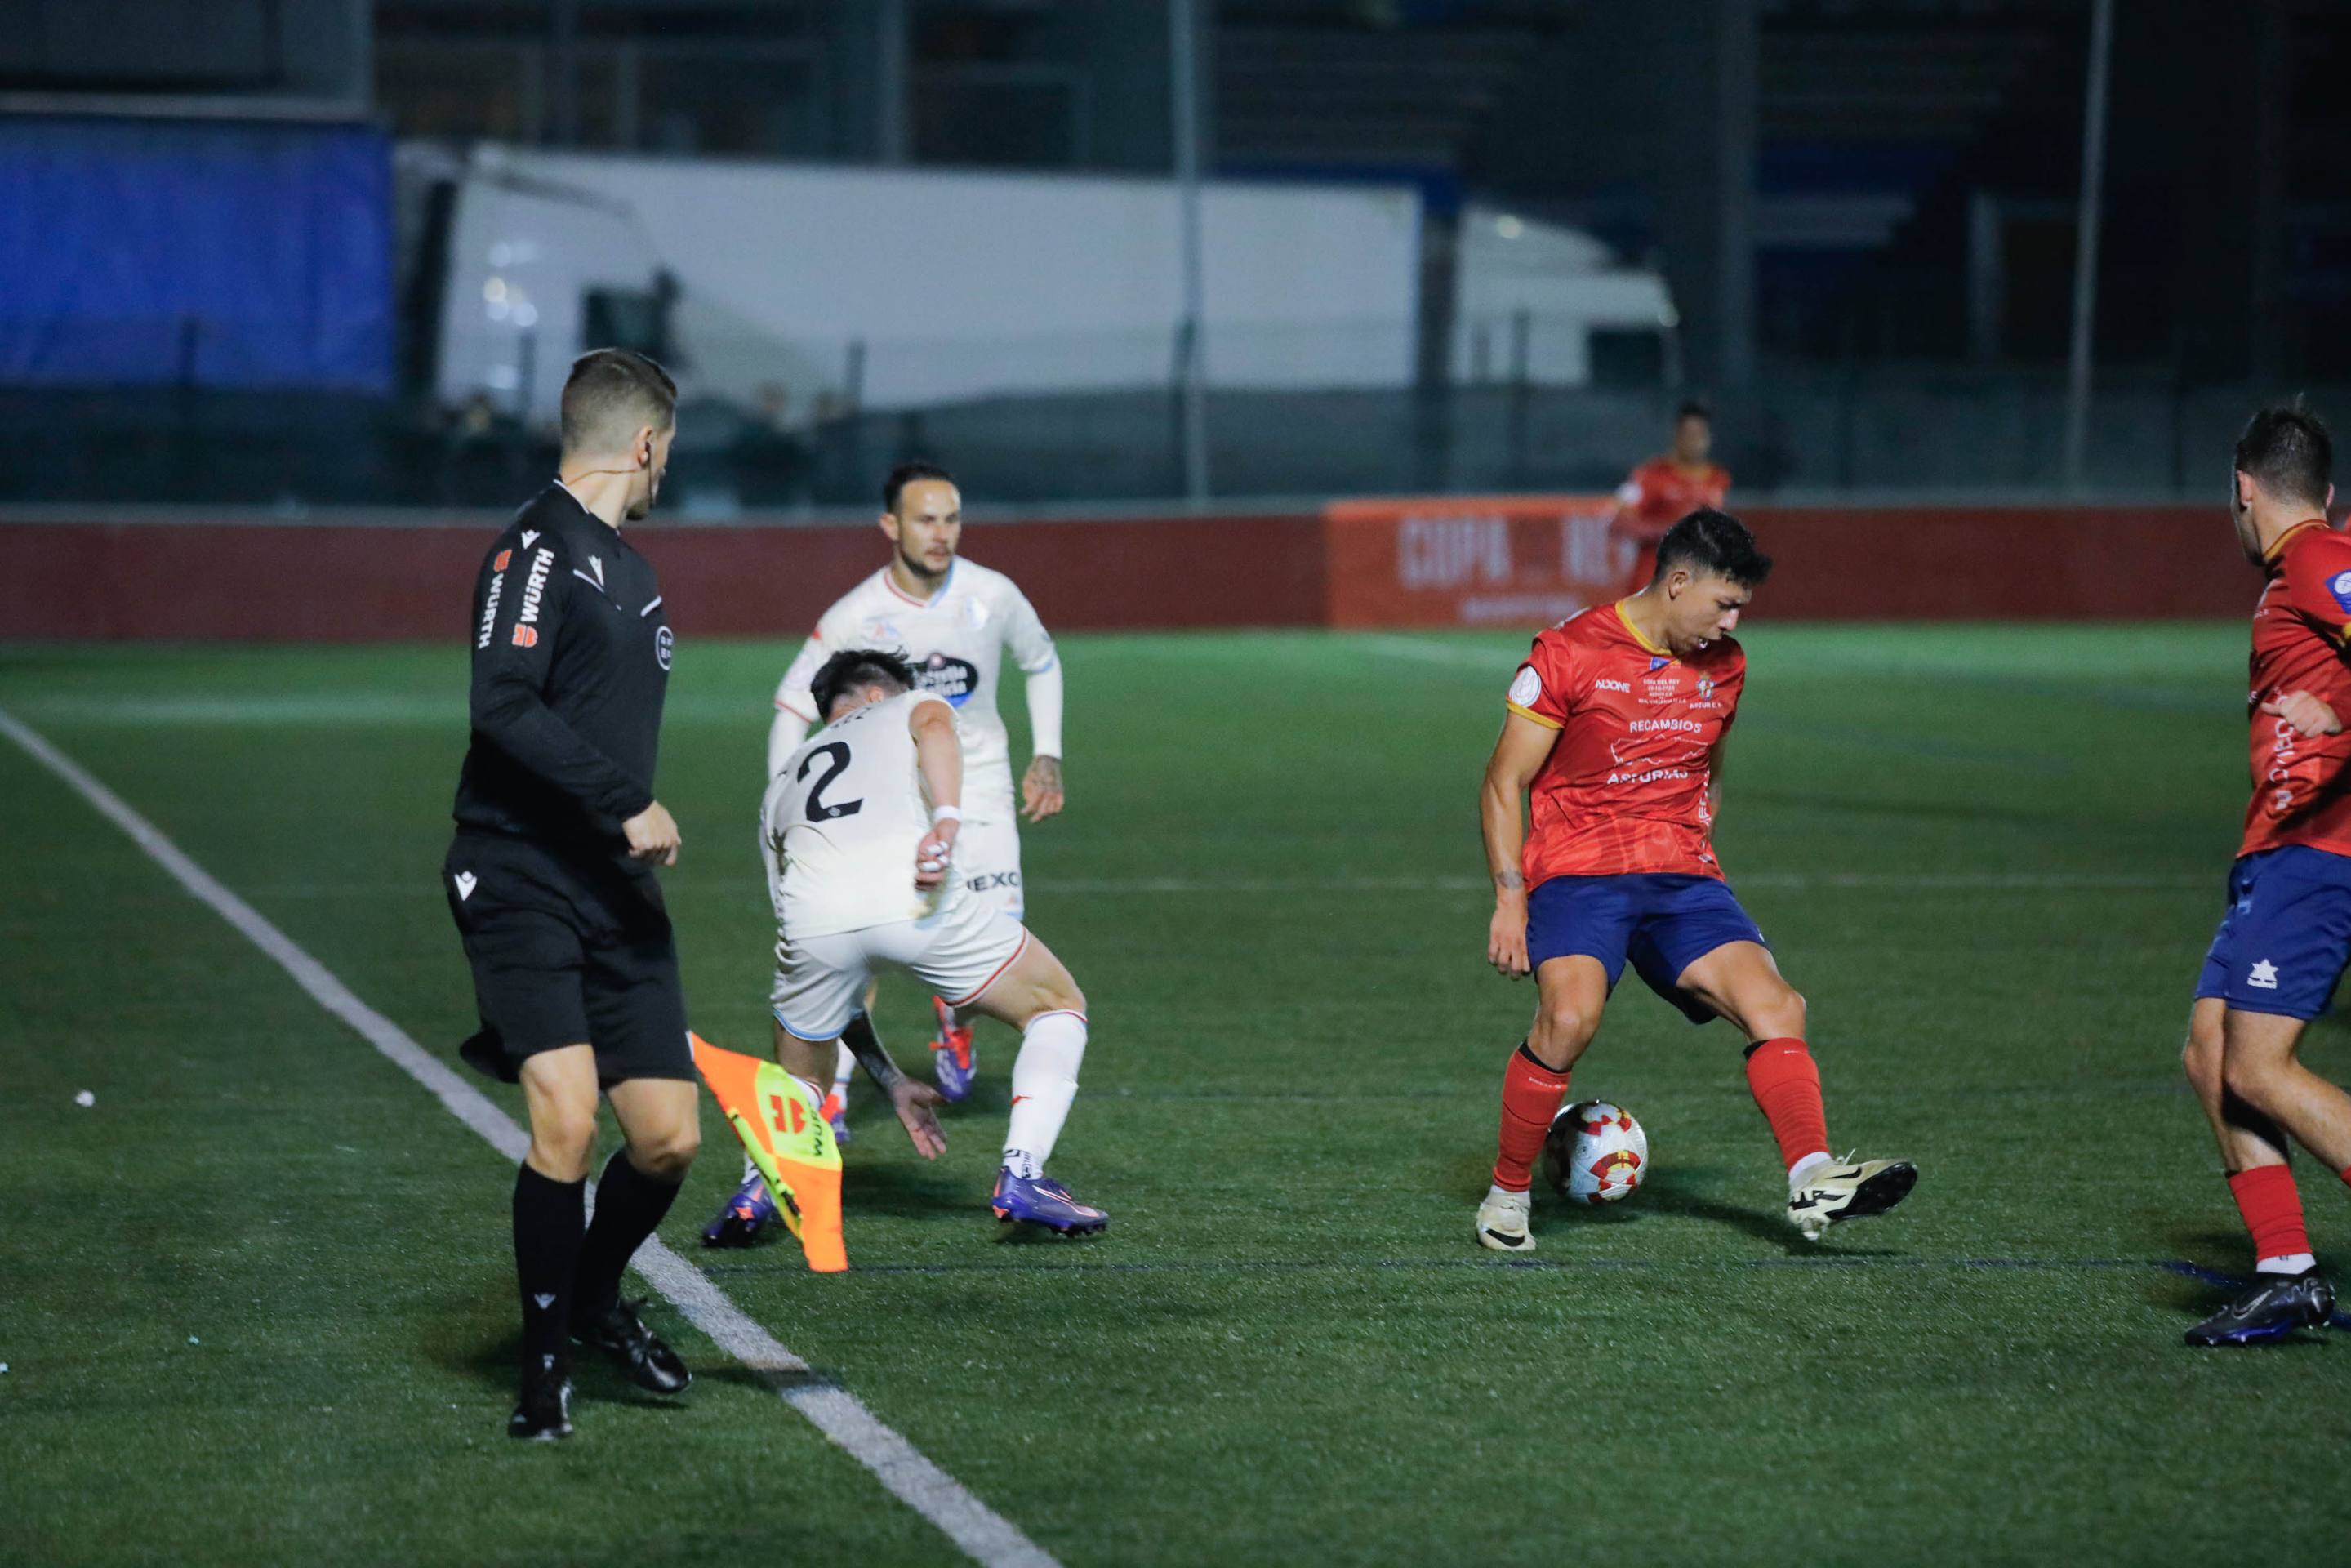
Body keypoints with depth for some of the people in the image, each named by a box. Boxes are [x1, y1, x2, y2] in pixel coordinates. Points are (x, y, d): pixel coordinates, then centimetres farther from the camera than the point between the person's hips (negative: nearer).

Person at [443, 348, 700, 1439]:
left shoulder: (625, 567, 19)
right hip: (520, 883, -8)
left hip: (616, 892, 8)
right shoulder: (539, 549, -9)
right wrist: (627, 804, -21)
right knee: (566, 1122, -18)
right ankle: (546, 1361, -1)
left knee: (668, 1137, 2)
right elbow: (504, 706, -21)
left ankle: (594, 1300, 30)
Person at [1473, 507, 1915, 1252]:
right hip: (1576, 874, -5)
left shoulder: (1723, 667, 11)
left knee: (1775, 1005, -18)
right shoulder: (1571, 653, -6)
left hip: (1682, 880, 5)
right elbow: (1504, 784, -3)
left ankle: (1812, 1181, -27)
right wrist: (1510, 900, -10)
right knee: (1570, 1016, -30)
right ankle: (1507, 1196, -13)